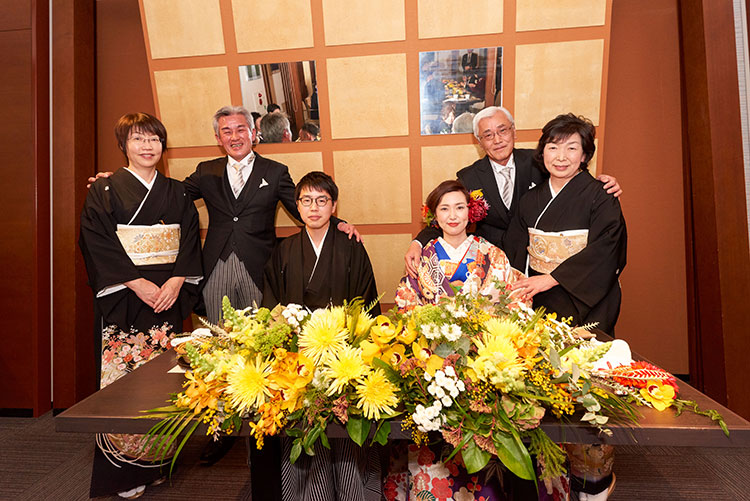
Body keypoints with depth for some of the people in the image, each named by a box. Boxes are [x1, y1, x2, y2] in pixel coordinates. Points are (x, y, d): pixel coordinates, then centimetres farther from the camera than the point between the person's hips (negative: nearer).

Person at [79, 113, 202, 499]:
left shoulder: (176, 193, 11)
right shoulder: (103, 191, 3)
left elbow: (191, 241, 5)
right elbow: (98, 243, -6)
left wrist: (176, 281, -9)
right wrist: (138, 283, -15)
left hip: (169, 297, 3)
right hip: (123, 299, -2)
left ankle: (159, 462, 20)